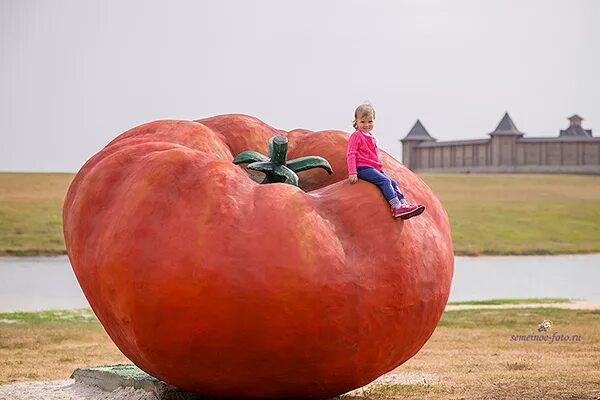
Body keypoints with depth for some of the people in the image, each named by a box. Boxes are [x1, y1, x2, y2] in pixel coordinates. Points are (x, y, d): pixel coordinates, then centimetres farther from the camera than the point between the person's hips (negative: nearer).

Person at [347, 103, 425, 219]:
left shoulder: (372, 138, 23)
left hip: (374, 168, 9)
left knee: (392, 182, -4)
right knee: (385, 181, -24)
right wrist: (352, 173, -17)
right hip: (363, 168, -9)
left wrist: (381, 169, 25)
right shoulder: (356, 136, -3)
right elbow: (351, 155, -9)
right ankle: (397, 207, -34)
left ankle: (404, 204, -13)